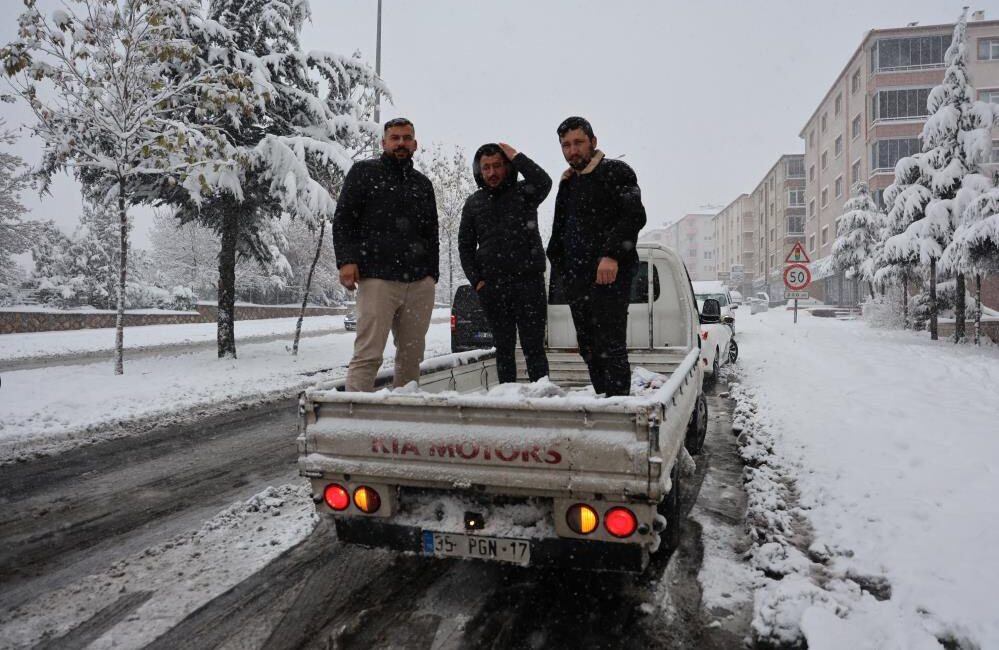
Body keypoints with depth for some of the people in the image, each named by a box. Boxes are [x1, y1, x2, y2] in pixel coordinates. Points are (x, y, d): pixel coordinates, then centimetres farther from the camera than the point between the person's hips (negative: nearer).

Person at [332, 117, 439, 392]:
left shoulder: (422, 184, 23)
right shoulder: (364, 172, 8)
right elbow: (342, 220, 2)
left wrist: (432, 273, 16)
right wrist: (346, 260, -11)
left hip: (420, 283, 5)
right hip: (377, 279, -5)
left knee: (412, 354, 7)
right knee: (368, 354, -10)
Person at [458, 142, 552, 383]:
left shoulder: (523, 192, 4)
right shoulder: (473, 203, 13)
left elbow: (544, 182, -20)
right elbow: (465, 246, 14)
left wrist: (516, 157, -10)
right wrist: (476, 280, 3)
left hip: (528, 281, -3)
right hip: (492, 286, 3)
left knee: (533, 346, -3)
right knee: (503, 347, 9)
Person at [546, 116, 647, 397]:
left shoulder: (615, 172, 0)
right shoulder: (567, 184, 22)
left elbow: (634, 216, -14)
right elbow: (559, 234, 29)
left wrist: (612, 255, -25)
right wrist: (560, 266, 16)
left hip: (609, 276, -8)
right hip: (576, 281, 8)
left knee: (611, 347, -10)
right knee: (589, 349, 9)